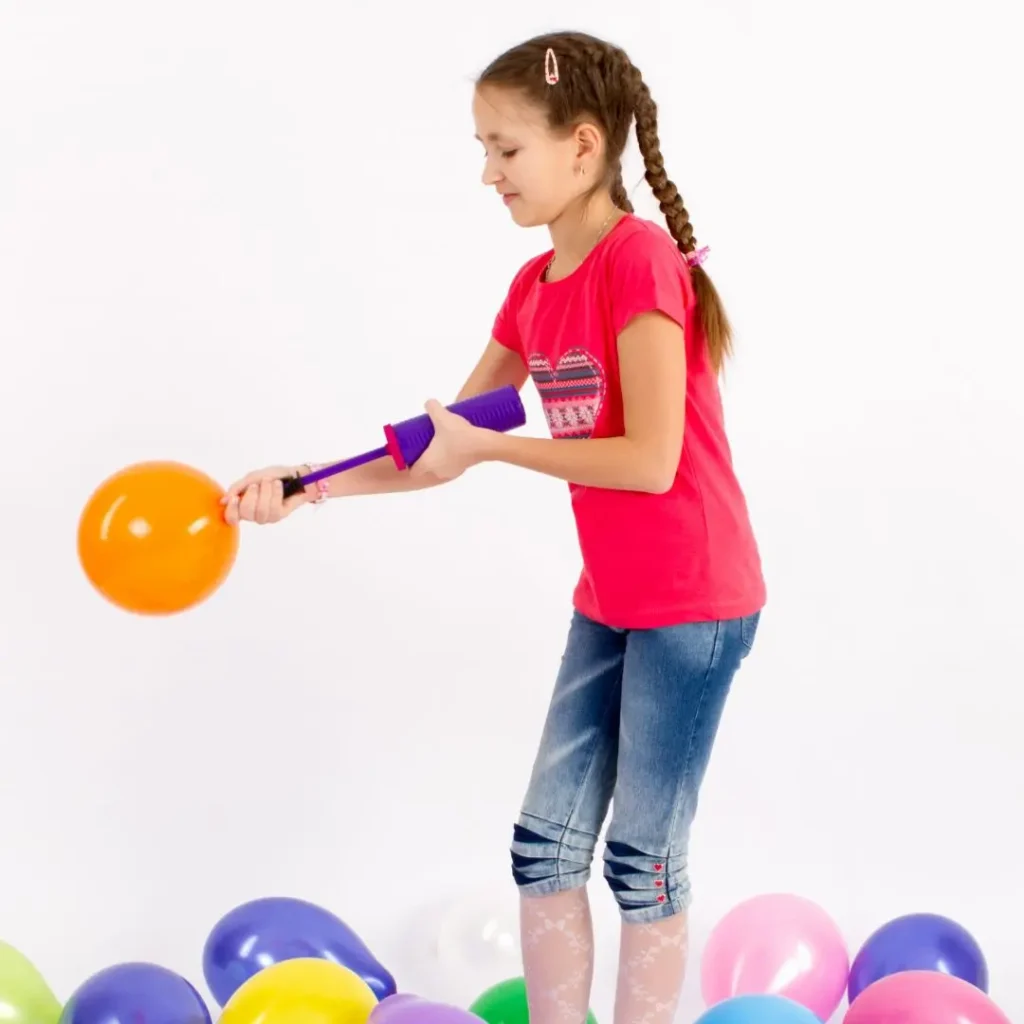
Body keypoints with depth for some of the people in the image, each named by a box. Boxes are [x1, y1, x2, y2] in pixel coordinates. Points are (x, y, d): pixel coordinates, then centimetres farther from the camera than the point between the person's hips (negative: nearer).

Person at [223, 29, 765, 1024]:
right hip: (608, 601, 8)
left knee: (641, 855, 3)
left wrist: (485, 447, -18)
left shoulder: (641, 260, -19)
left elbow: (649, 461, -24)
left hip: (692, 602, -8)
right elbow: (446, 445, 9)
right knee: (544, 842, 10)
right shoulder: (534, 287, 6)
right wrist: (308, 484, -2)